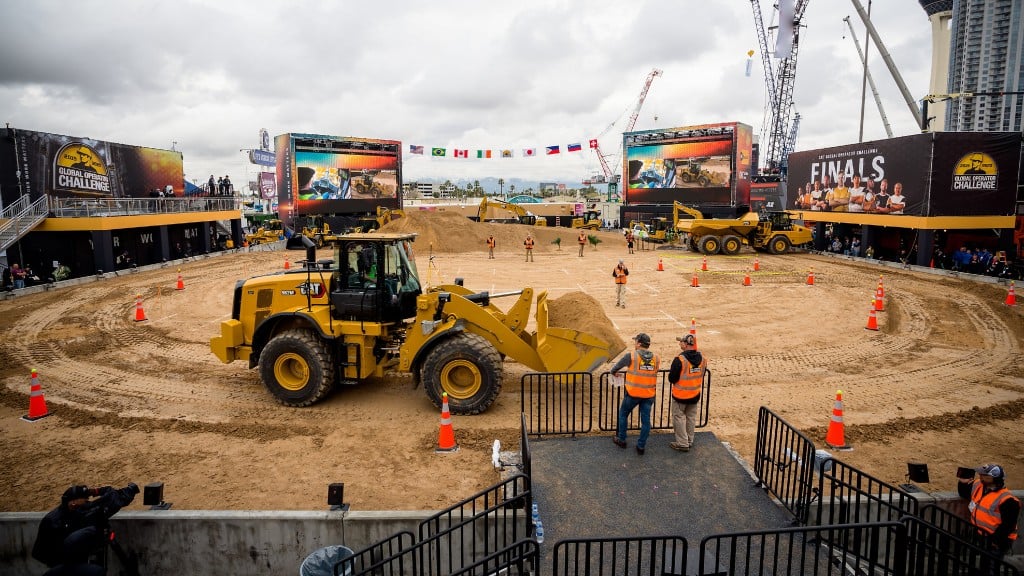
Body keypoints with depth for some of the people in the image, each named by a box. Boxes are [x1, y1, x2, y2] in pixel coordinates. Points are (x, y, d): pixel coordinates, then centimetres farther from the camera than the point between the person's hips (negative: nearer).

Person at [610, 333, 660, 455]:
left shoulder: (631, 356, -11)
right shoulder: (656, 358, -1)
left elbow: (617, 366, 3)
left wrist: (614, 372, 25)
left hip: (633, 394, -3)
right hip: (649, 394, 3)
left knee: (623, 414, 19)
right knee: (646, 420, 11)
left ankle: (621, 440, 29)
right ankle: (641, 447, 16)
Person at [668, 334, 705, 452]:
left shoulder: (679, 360, -24)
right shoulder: (702, 359, -5)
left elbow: (672, 379, -18)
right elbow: (701, 376, 7)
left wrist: (671, 370, 2)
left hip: (680, 395, -6)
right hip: (695, 395, 6)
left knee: (679, 418, 9)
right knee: (691, 418, 19)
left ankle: (682, 443, 13)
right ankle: (690, 441, 31)